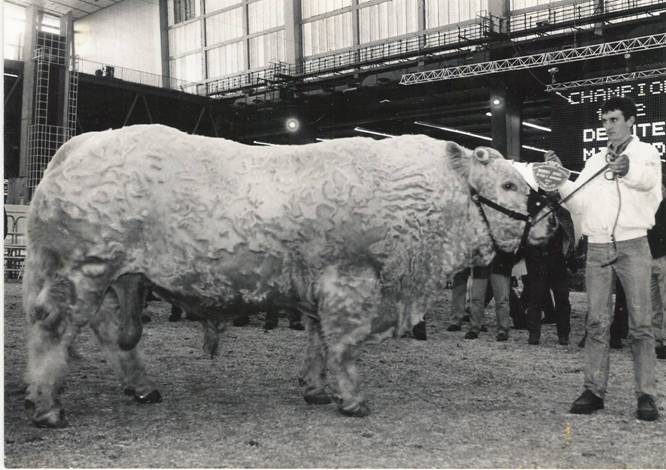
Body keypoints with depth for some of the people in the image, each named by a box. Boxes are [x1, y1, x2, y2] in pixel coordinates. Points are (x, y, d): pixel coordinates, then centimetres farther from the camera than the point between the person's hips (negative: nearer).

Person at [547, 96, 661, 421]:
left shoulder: (645, 152, 5)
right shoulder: (595, 161, 18)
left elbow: (648, 179, -18)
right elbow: (577, 203, 10)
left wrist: (628, 170, -40)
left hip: (632, 245, -4)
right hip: (597, 248, 4)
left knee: (640, 323, -2)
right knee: (597, 322, 3)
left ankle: (646, 395, 0)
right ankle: (594, 391, 6)